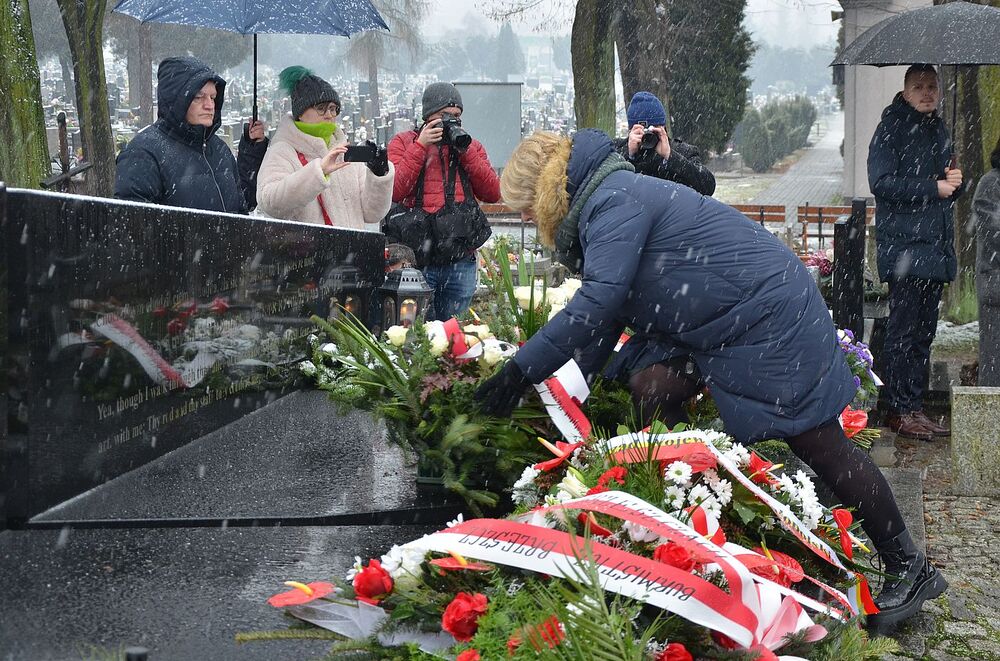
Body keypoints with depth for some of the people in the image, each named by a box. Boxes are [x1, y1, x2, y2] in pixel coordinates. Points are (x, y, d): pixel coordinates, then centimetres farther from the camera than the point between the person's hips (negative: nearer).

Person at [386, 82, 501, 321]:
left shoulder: (471, 146, 16)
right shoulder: (403, 142, 7)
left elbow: (493, 193, 3)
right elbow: (393, 191, -10)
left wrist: (465, 151, -3)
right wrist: (421, 146, -10)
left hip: (461, 259, 3)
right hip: (416, 259, -3)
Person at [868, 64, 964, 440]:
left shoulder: (938, 132, 20)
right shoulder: (891, 129, -4)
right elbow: (881, 182, -15)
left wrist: (955, 182, 4)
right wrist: (933, 188, -15)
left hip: (935, 247, 8)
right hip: (904, 244, -8)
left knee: (924, 331, 9)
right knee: (904, 330, -7)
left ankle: (914, 407, 15)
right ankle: (900, 410, -2)